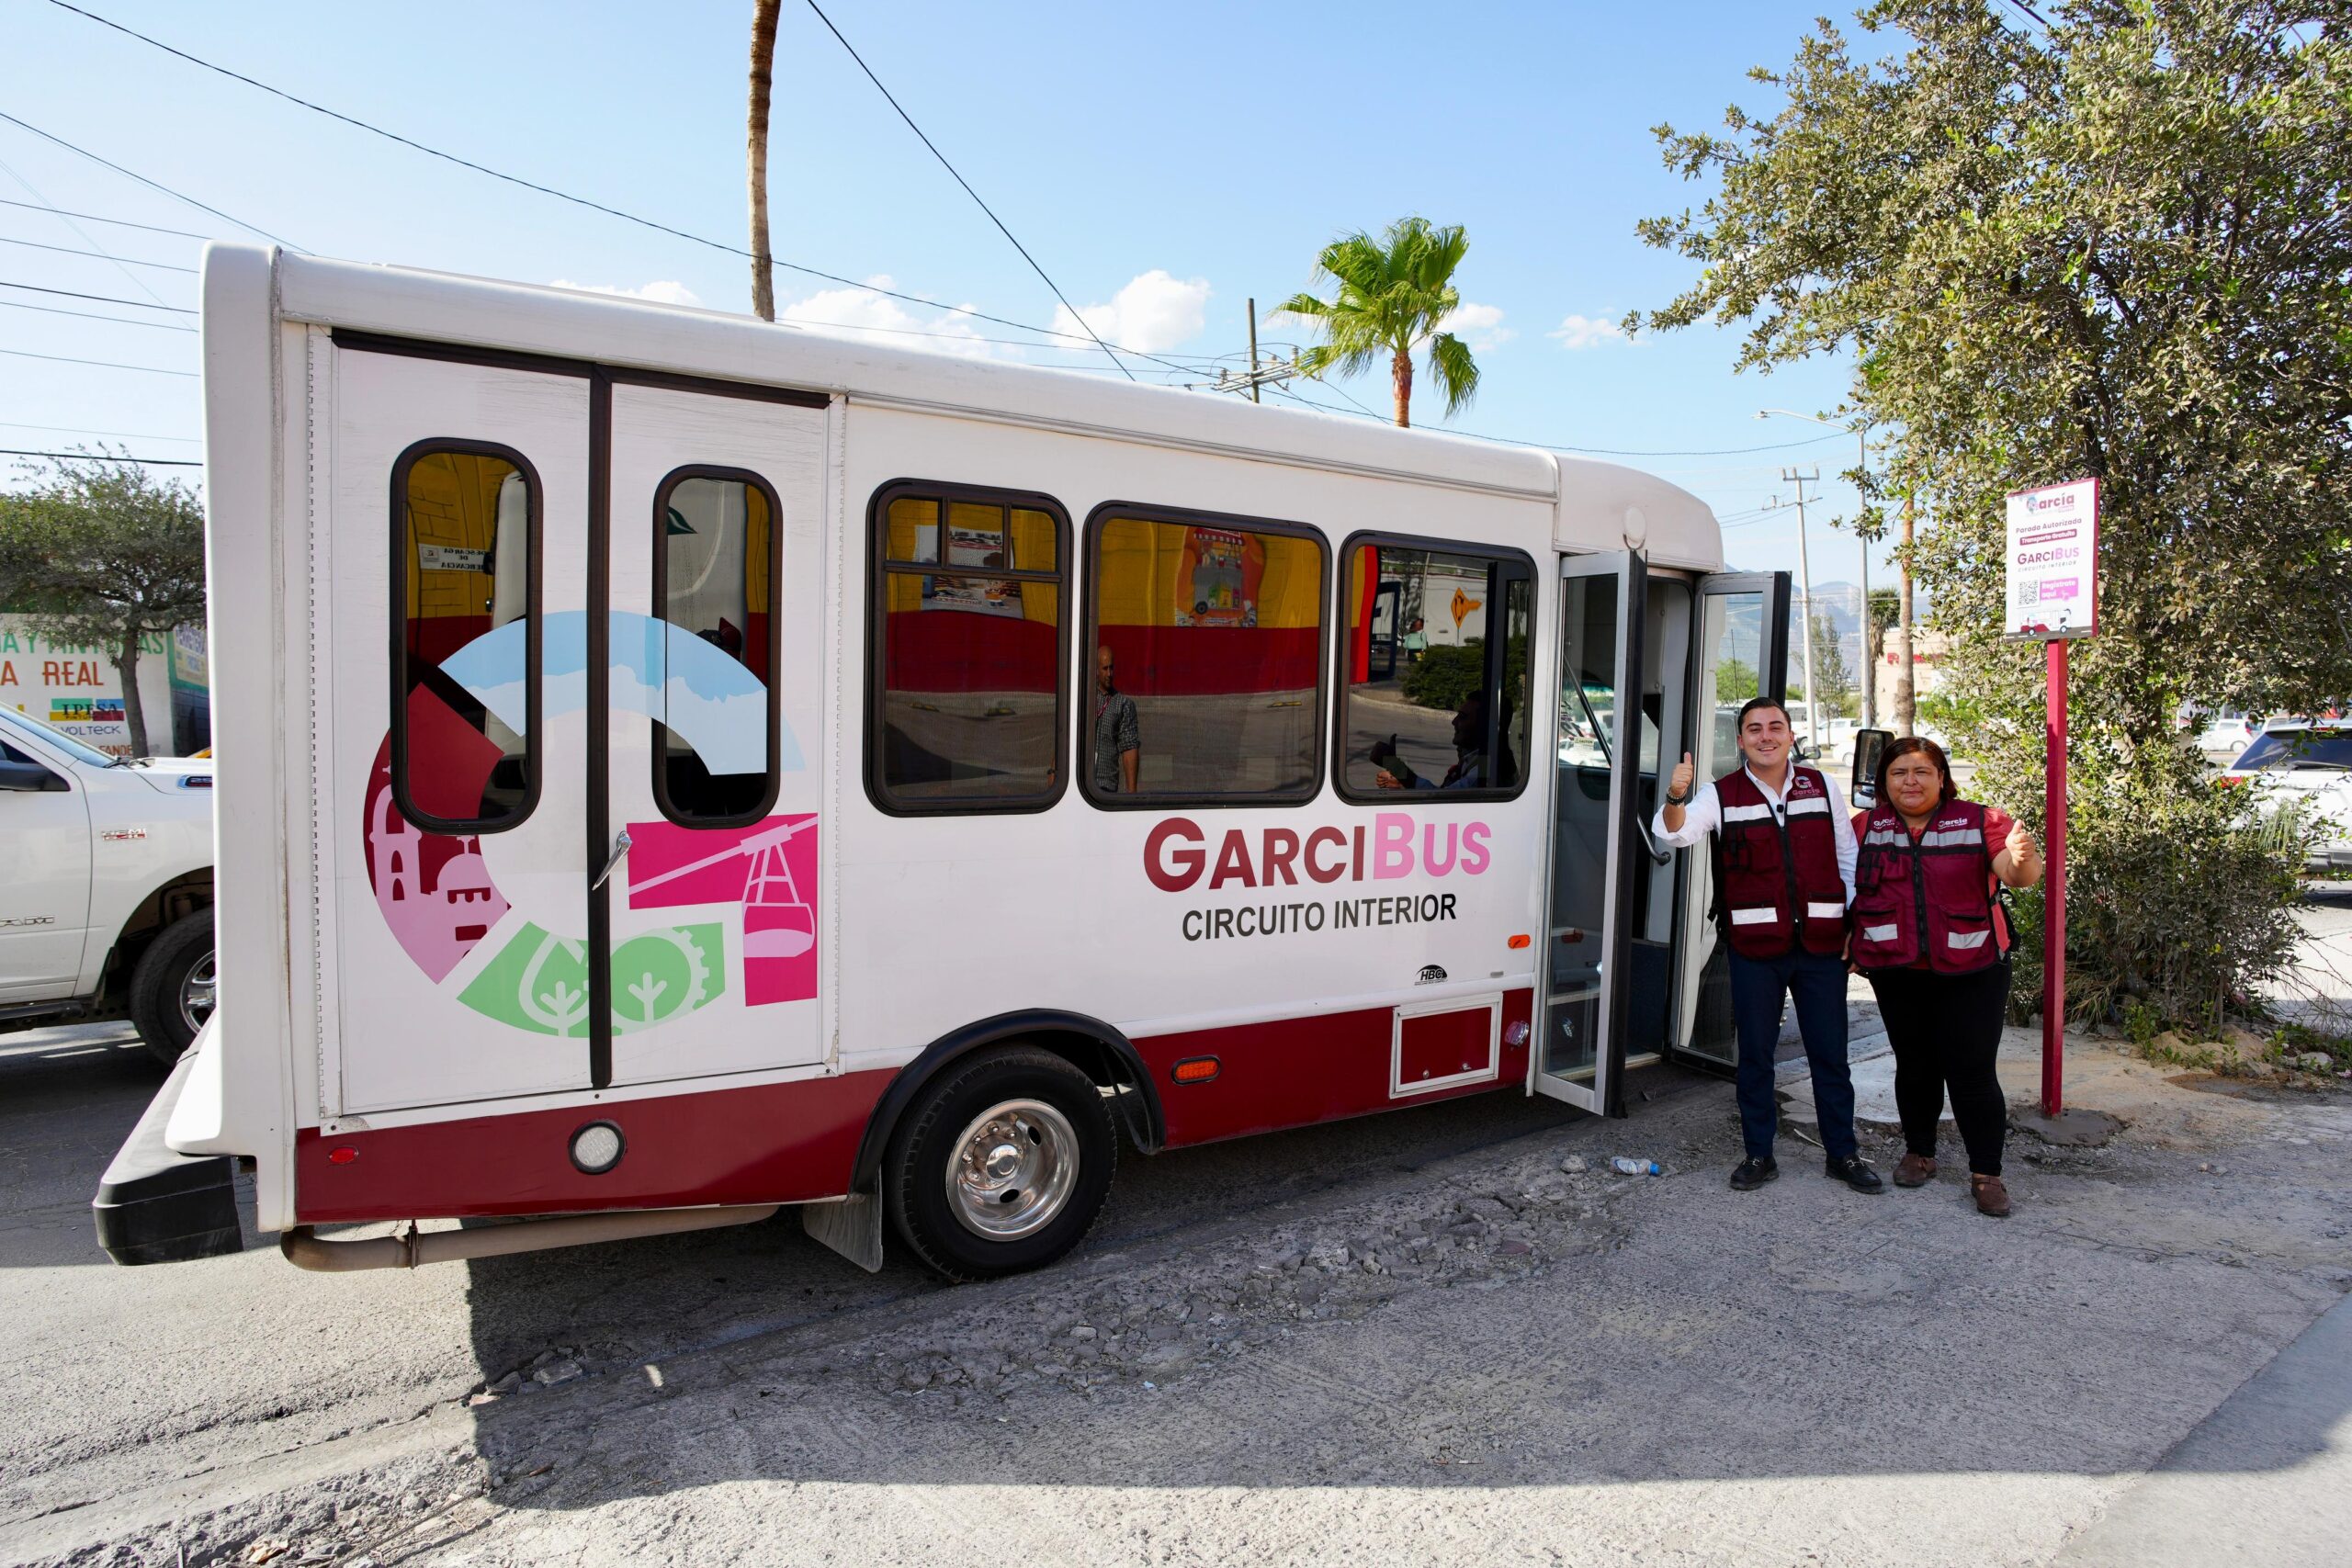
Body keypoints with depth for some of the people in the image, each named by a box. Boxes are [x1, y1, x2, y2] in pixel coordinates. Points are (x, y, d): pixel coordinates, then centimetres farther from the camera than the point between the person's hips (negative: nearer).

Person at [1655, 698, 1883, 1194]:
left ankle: (1843, 1153, 25)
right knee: (1755, 1053, 7)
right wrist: (1675, 799, -40)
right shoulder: (1721, 795, -2)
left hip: (1821, 944, 2)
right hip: (1755, 947, -1)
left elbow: (1847, 856, 11)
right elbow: (1673, 833, -18)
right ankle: (1759, 1154, 20)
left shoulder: (1820, 787, 5)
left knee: (1830, 1052, 10)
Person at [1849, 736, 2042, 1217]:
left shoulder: (1980, 821, -3)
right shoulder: (1865, 827, 3)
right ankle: (1919, 1153, 29)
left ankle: (1986, 1173, 9)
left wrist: (2023, 859, -35)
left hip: (1970, 972, -2)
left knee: (1972, 1071, -2)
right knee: (1914, 1065, 14)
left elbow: (2017, 876, -12)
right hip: (1897, 973, 2)